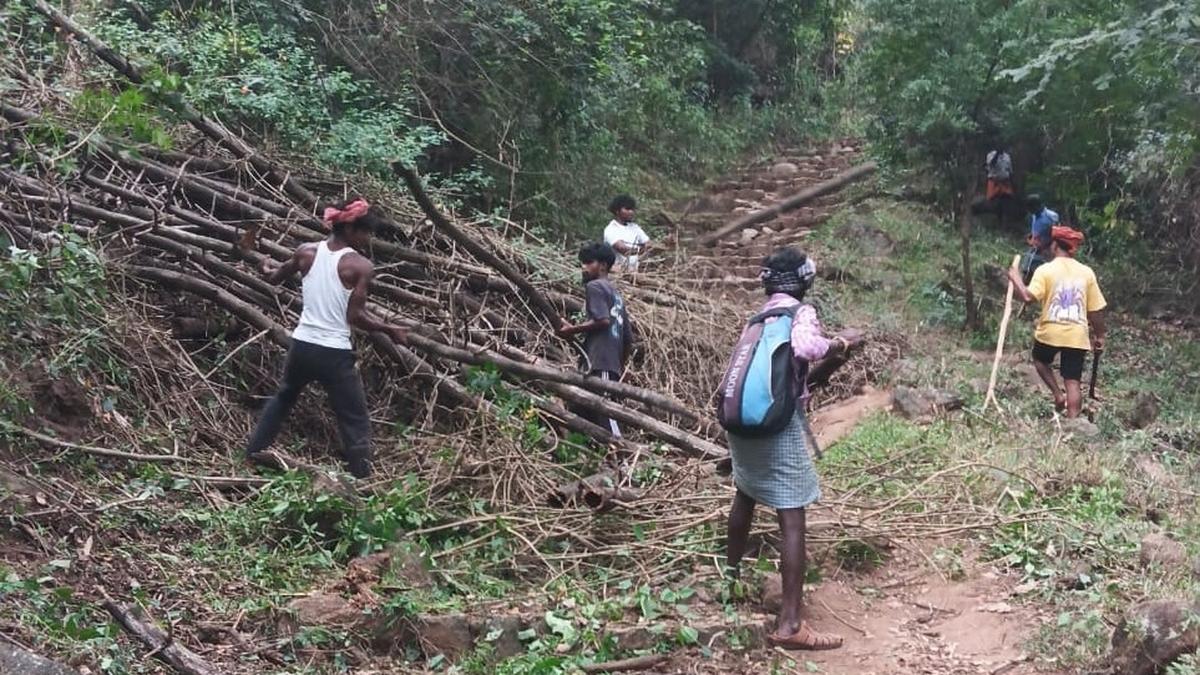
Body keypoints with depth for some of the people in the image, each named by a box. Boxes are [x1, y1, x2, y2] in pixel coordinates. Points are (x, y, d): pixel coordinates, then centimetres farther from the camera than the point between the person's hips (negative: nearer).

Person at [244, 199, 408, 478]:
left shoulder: (306, 253, 2)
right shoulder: (361, 266, -12)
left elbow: (274, 278, 20)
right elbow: (355, 316, -14)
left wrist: (268, 267, 43)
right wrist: (389, 329, -1)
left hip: (301, 346, 6)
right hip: (334, 354, -5)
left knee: (283, 397, 32)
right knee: (356, 422, 4)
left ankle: (254, 452, 42)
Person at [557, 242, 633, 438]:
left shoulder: (595, 286, 1)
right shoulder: (615, 293, 27)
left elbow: (603, 319, -15)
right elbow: (629, 338, 24)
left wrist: (573, 329, -7)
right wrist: (620, 365, 31)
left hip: (598, 363, -9)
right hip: (613, 365, 9)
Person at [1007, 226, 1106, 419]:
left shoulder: (1045, 270, -6)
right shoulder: (1086, 272, 4)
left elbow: (1028, 297, -20)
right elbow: (1096, 310, 6)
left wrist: (1016, 280, -2)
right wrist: (1099, 335, 17)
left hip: (1050, 332, -2)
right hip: (1077, 335, 2)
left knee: (1040, 360, 29)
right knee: (1073, 382, 3)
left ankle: (1057, 394, 13)